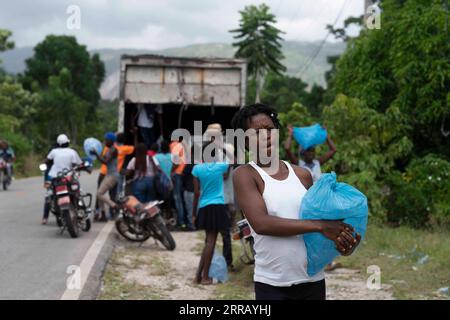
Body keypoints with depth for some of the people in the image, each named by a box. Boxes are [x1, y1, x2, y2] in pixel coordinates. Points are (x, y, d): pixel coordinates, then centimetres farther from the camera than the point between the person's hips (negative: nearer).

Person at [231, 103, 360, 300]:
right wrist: (320, 226, -21)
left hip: (313, 280, 5)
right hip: (272, 285, -5)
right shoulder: (245, 174, -6)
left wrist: (338, 238, -7)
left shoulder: (302, 175, 9)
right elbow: (261, 223, -18)